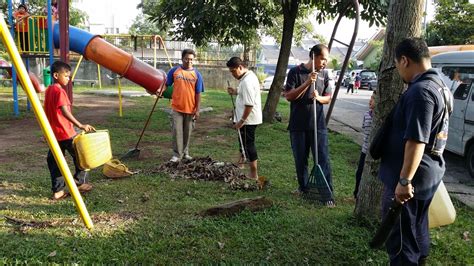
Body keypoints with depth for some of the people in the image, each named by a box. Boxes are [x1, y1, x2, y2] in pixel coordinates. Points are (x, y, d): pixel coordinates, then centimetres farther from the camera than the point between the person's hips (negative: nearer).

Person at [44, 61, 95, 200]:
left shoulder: (49, 90, 10)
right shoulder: (59, 91, -16)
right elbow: (65, 112, -28)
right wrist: (80, 125, -34)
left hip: (54, 133, 9)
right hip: (66, 133, -9)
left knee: (55, 161, 9)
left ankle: (57, 191, 12)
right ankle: (79, 182, 17)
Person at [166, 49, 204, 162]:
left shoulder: (197, 74, 0)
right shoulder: (174, 71, 0)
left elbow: (198, 94, 1)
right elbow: (167, 84, 8)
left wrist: (197, 110, -3)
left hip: (190, 109, 1)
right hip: (177, 108, -1)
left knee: (187, 132, 12)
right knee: (177, 131, -2)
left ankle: (185, 153, 27)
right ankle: (177, 154, 6)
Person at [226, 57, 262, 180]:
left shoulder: (247, 81, -24)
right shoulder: (249, 75, 9)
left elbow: (249, 104, -27)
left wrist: (241, 121, -23)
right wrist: (235, 91, 7)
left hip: (248, 120, -10)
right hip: (247, 119, 10)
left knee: (248, 145, -2)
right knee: (243, 142, 24)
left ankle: (254, 175, 6)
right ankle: (241, 161, 43)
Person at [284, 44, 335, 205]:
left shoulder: (324, 74, 5)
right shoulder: (296, 72, -5)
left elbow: (328, 98, 10)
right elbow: (288, 96, -11)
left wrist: (318, 97, -14)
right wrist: (307, 83, -21)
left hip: (318, 125, 2)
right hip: (298, 125, -1)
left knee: (323, 159, -1)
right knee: (300, 159, 11)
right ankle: (303, 187, 29)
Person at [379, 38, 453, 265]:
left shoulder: (420, 91, -23)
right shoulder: (440, 86, 11)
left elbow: (416, 141, -28)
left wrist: (404, 180, -25)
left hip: (411, 176, -10)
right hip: (429, 172, 10)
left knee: (399, 235, 3)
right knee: (417, 227, 24)